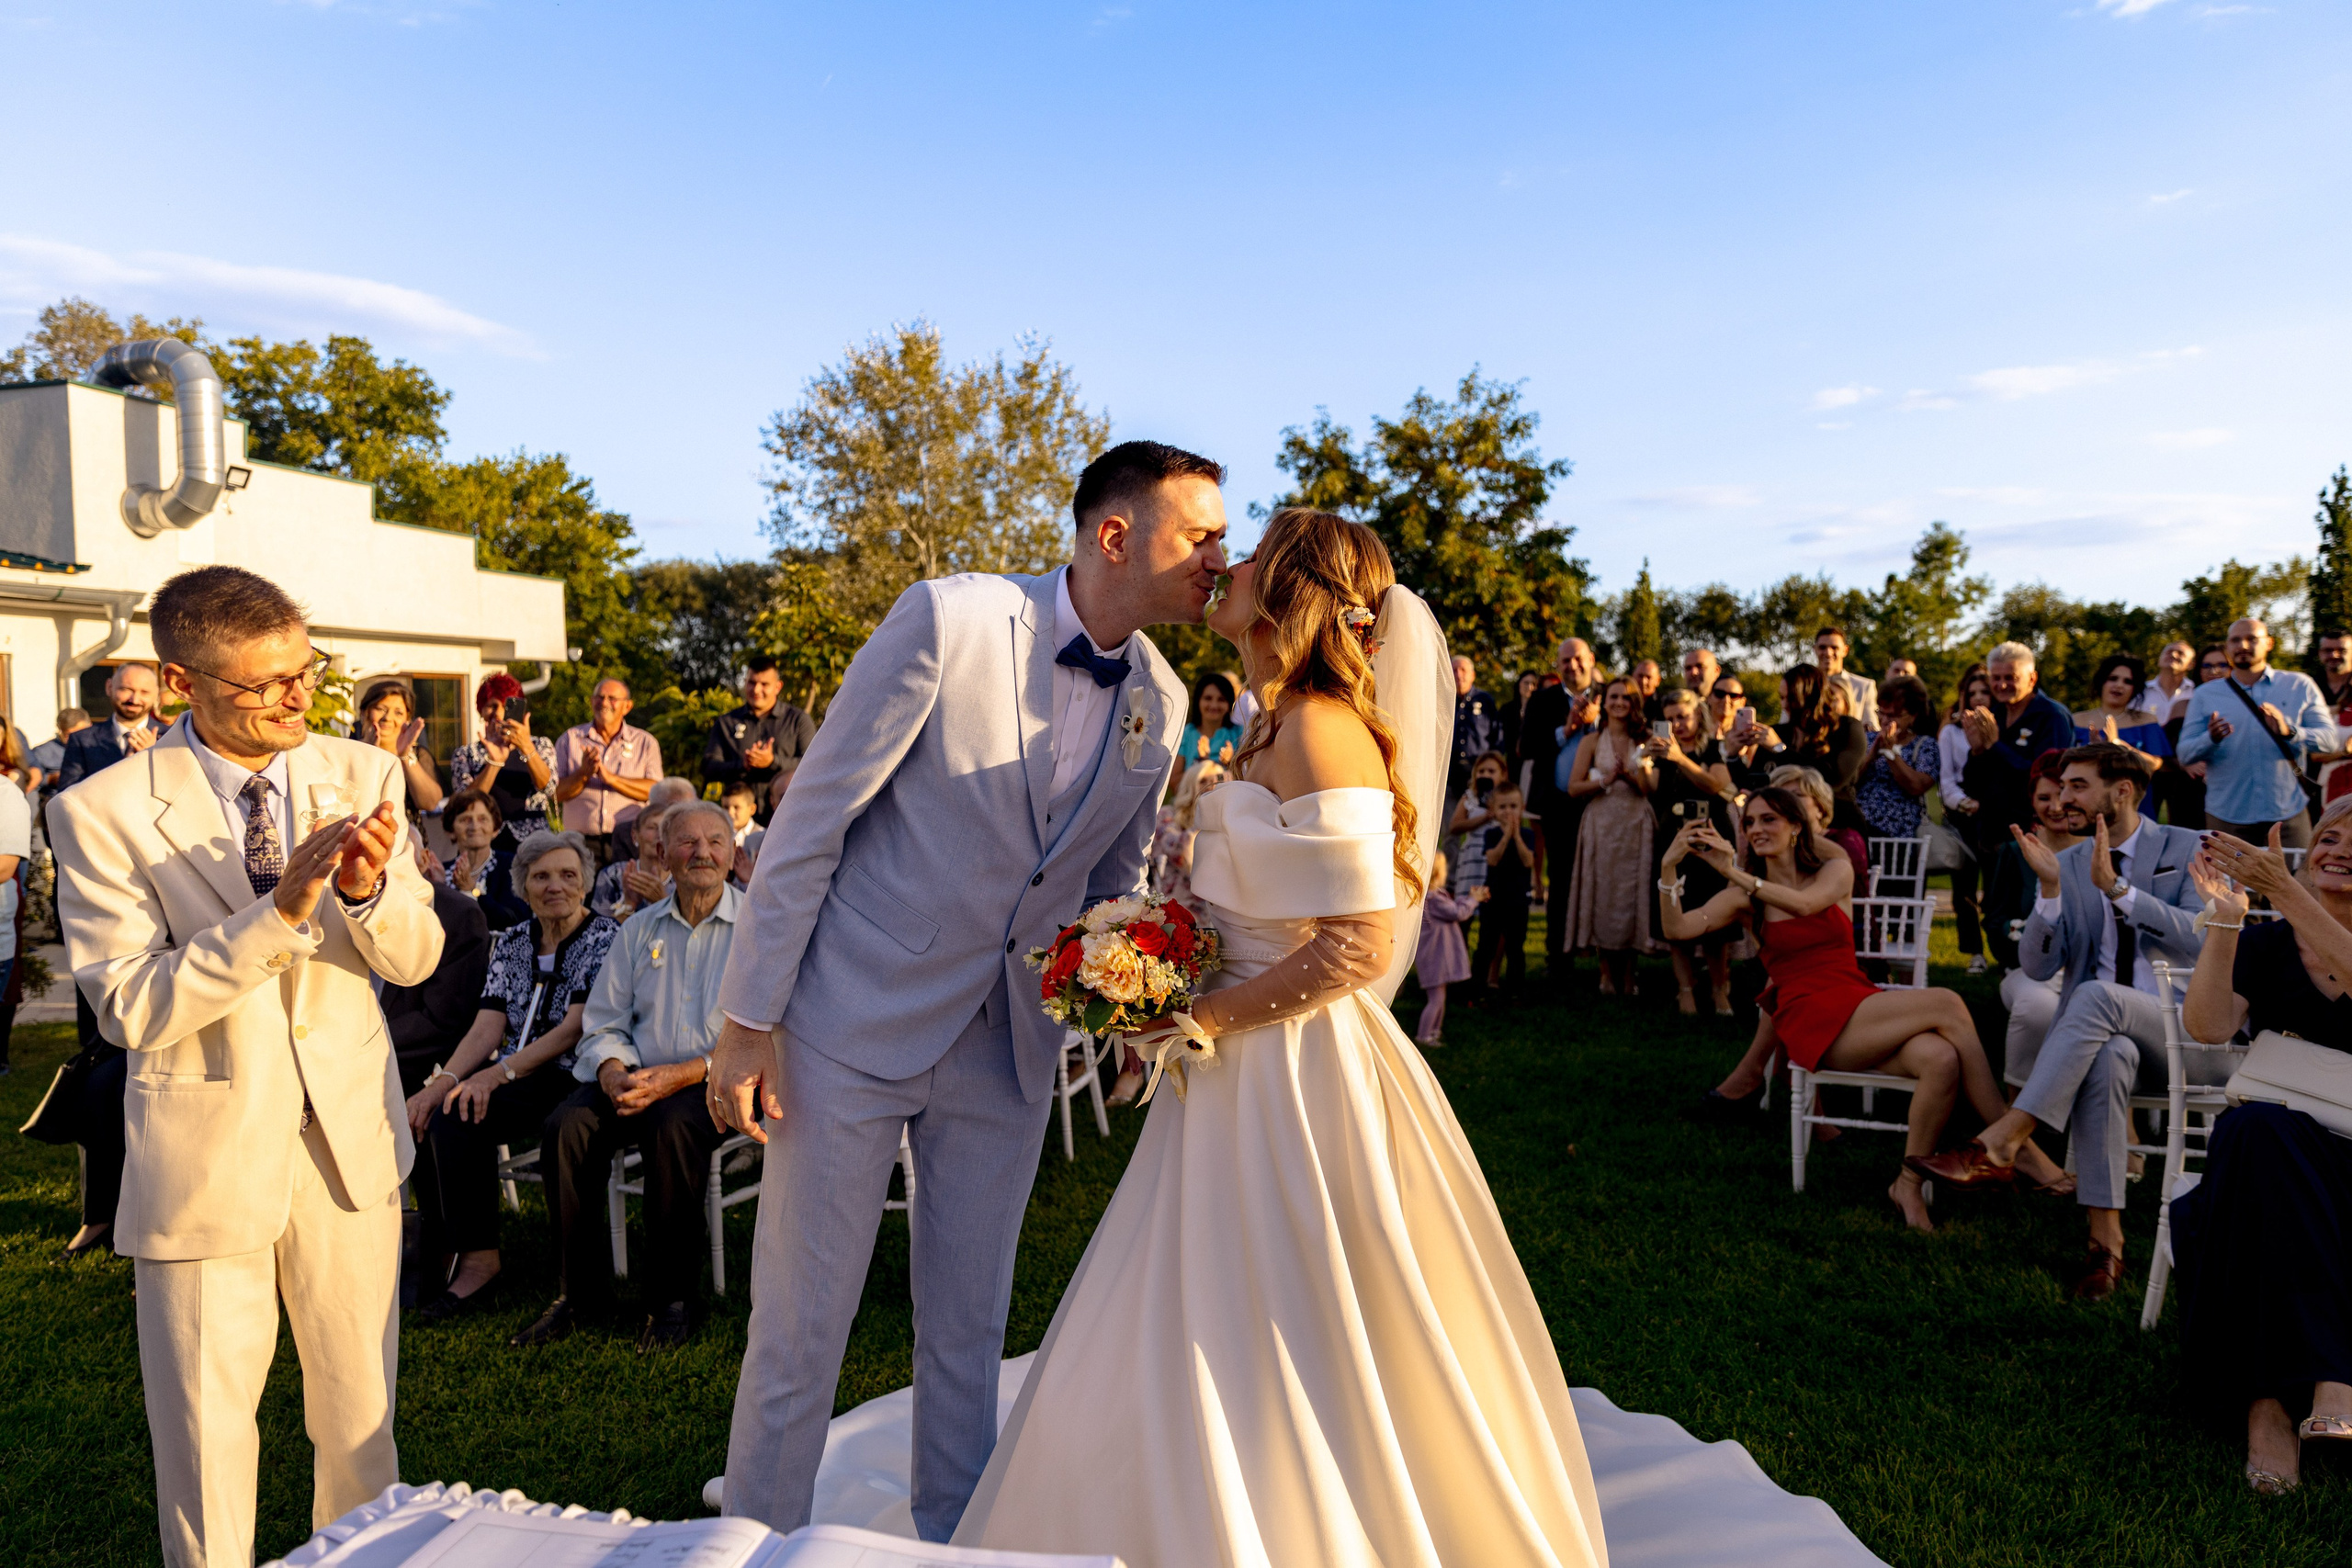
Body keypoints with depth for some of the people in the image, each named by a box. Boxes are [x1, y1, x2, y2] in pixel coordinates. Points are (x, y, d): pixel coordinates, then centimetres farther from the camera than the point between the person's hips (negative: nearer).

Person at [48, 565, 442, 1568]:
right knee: (208, 1431, 12)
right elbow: (129, 1009, -17)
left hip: (351, 1137, 3)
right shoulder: (101, 812, -11)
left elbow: (416, 957, -1)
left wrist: (368, 889, -23)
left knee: (359, 1411, 17)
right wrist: (279, 911, -28)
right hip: (205, 1157, -3)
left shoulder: (362, 776, -2)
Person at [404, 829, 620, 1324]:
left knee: (456, 1116, -27)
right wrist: (444, 1080, -13)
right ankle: (440, 1261, -11)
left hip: (567, 1081, -6)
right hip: (507, 1082, 6)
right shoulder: (511, 941, 14)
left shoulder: (604, 938, -3)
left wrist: (499, 1073, -22)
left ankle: (477, 1260, -16)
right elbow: (487, 1027, 5)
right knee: (431, 1112, -22)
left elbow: (574, 1028, -13)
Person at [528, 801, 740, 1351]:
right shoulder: (639, 929, 15)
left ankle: (672, 1295, -17)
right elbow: (604, 1023, 13)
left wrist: (678, 1075, -20)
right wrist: (613, 1071, -10)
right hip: (639, 1075, 5)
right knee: (566, 1124, -23)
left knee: (673, 1125, -35)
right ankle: (581, 1290, -7)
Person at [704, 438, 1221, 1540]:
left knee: (969, 1334, 17)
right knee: (796, 1336, 7)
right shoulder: (952, 620, -16)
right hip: (857, 1026, -4)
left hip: (1008, 1051, 5)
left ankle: (950, 1543, 37)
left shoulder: (1161, 702, 1)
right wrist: (749, 1019, -12)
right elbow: (811, 818, -13)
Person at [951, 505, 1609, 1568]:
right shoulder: (1281, 729, 12)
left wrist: (1201, 1022, -17)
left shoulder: (1321, 732, -18)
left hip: (1295, 1082, -9)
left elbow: (1357, 947, -24)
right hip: (1248, 1078, 9)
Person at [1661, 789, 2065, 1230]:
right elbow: (1679, 928, -2)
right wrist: (1670, 865, -16)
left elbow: (1805, 903, -11)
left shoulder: (1835, 872, 13)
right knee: (1946, 1004, -25)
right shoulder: (1746, 897, 11)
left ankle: (1909, 1184, -14)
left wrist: (1734, 872, -21)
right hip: (1812, 1020, -3)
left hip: (1860, 1004, 3)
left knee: (1940, 1059, -31)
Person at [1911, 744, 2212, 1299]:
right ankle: (2106, 1237, -32)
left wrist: (2117, 888, -20)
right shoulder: (2068, 865, 11)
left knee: (2096, 995, -35)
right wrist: (2050, 889, -12)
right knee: (2108, 1055, -36)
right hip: (2101, 1029, 2)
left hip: (2185, 1031, -2)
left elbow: (2202, 939, -14)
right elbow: (2038, 966, 2)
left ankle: (2000, 1146, -37)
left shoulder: (2187, 850, 2)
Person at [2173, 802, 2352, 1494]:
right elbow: (2208, 1027, -7)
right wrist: (2226, 916, -16)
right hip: (2273, 1153, 1)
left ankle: (2270, 1393, -34)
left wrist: (2285, 891, -28)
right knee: (2254, 1127, -35)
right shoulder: (2264, 943, 10)